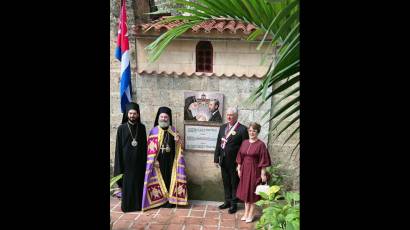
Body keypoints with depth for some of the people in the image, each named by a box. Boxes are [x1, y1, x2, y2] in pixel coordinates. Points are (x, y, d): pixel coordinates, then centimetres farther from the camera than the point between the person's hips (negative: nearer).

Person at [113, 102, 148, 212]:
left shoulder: (142, 127, 4)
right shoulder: (122, 128, -3)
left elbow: (145, 145, 7)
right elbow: (118, 147, -4)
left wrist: (145, 160, 1)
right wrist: (119, 165, -8)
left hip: (139, 160, 2)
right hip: (127, 161, -2)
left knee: (139, 182, 8)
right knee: (127, 183, 4)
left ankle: (138, 204, 20)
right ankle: (127, 205, 15)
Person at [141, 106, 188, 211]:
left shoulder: (173, 130, 7)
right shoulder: (154, 131, -1)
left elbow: (178, 147, 12)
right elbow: (151, 147, -5)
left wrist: (178, 141, -11)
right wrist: (154, 160, -13)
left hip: (170, 160, 2)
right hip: (159, 160, -2)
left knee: (170, 178, 3)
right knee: (160, 178, 2)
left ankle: (170, 199, 13)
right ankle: (160, 200, 13)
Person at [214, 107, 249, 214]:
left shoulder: (242, 129, -12)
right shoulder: (223, 127, 8)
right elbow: (218, 143, 11)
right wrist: (216, 158, 7)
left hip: (235, 162, -6)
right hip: (223, 160, 6)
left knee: (235, 183, 8)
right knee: (226, 182, 17)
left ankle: (234, 204, 23)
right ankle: (227, 201, 33)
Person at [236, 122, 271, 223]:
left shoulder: (261, 144, -12)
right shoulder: (244, 142, 4)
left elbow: (263, 161, -12)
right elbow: (240, 158, 10)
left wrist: (263, 174, -13)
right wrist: (239, 169, 9)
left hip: (254, 171, -5)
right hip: (245, 170, 5)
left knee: (253, 192, 5)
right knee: (245, 191, 13)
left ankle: (251, 214, 19)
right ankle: (246, 213, 26)